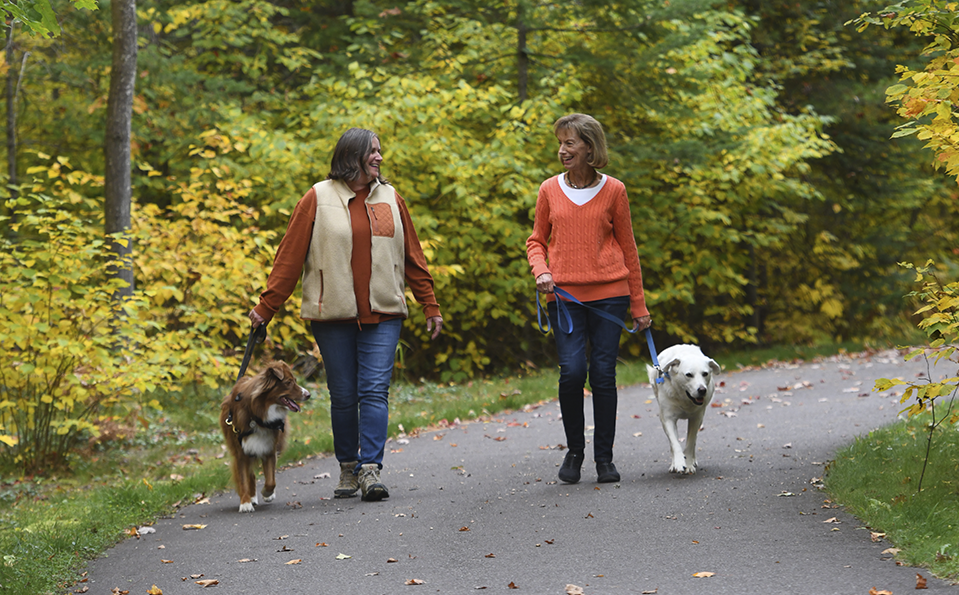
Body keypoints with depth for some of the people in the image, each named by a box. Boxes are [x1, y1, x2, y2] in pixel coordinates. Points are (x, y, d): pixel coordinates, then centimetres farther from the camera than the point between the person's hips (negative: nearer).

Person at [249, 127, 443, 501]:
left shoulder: (390, 199, 9)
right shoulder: (318, 199, 1)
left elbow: (412, 257, 15)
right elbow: (290, 256, 1)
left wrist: (430, 306, 14)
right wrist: (265, 308, 0)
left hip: (382, 315, 1)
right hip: (333, 315, -1)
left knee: (374, 390, -9)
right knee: (343, 396, 4)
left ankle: (371, 470, -13)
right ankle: (347, 470, 17)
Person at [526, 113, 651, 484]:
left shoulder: (613, 191, 3)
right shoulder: (550, 190, 7)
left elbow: (627, 248, 9)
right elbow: (536, 241, 16)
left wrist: (639, 306, 10)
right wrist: (541, 271, -6)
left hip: (608, 294, 0)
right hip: (564, 294, 0)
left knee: (603, 375, -2)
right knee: (572, 372, -12)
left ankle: (604, 458, 11)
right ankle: (574, 451, 8)